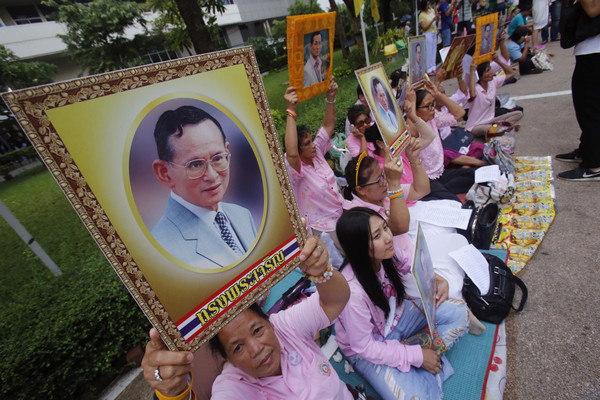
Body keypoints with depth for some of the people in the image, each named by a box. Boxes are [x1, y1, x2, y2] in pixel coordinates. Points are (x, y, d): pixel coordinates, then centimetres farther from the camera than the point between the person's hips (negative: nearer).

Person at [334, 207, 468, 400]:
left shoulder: (386, 255, -20)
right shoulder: (353, 293, -38)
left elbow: (411, 265, 5)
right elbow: (364, 347, -24)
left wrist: (437, 279, -11)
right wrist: (417, 356, -19)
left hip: (395, 316, 6)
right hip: (366, 348, -6)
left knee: (458, 311, -4)